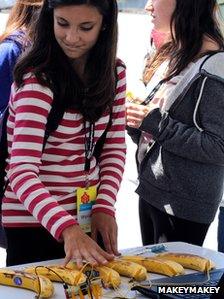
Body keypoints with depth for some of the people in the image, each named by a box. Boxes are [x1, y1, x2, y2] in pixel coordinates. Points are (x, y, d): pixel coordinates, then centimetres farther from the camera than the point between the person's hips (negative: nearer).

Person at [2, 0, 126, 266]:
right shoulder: (37, 80, -20)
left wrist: (104, 206, -9)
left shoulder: (114, 72, -1)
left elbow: (114, 148, 5)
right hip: (33, 225, -6)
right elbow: (22, 172, -28)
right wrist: (67, 228, -41)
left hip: (89, 221, 6)